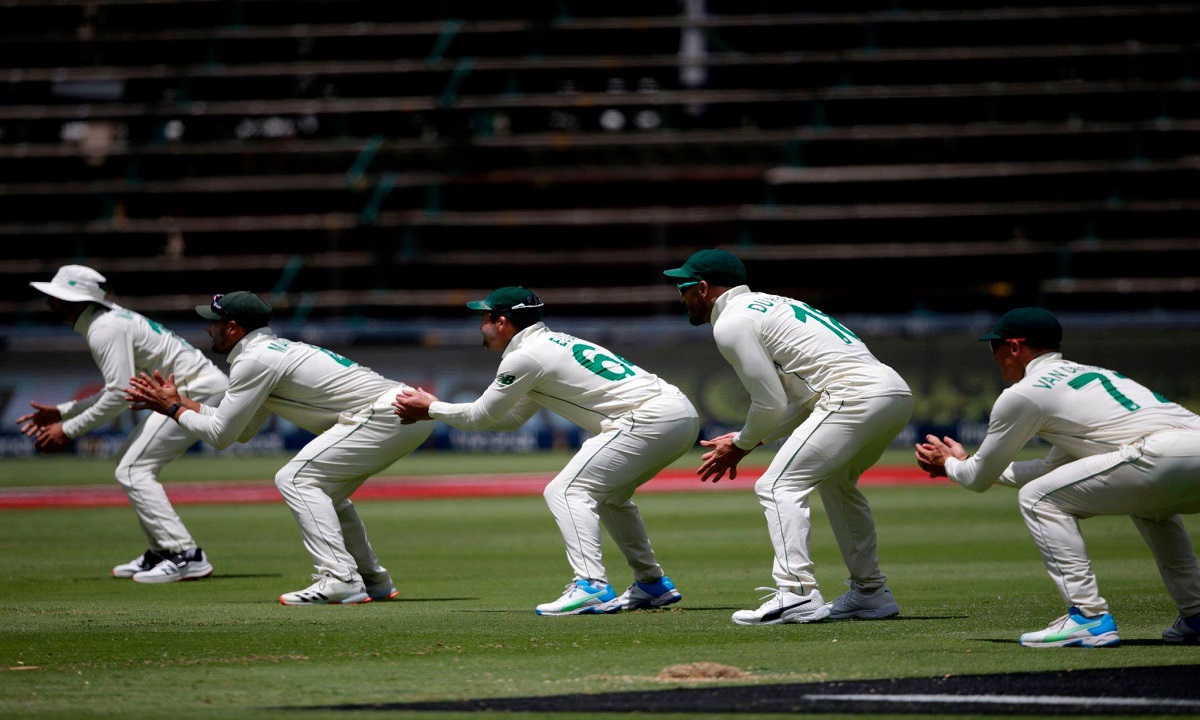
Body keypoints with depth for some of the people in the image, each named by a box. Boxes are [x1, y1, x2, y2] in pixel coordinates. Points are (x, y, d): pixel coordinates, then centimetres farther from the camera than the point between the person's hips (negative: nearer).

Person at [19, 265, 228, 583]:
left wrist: (70, 429, -14)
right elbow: (117, 390, 20)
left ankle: (187, 557, -20)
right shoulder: (108, 319, 16)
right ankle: (161, 552, 20)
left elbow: (120, 394, -21)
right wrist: (62, 412, 17)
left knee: (132, 470, -13)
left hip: (197, 390, -11)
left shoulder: (105, 329, -16)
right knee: (129, 459, 19)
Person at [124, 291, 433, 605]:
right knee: (321, 490, 23)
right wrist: (179, 401, 28)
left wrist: (174, 410, 10)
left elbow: (220, 435, -5)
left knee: (295, 479, -11)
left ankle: (340, 580, -19)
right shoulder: (276, 349, 22)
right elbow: (243, 431, 29)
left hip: (385, 415, -10)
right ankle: (373, 580, 24)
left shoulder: (255, 359, -8)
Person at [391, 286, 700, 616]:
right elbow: (511, 419, 33)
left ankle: (592, 587, -22)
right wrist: (435, 411, 31)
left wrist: (431, 408, 20)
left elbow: (480, 417, 4)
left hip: (651, 420, -10)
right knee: (608, 496, 27)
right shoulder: (553, 343, 25)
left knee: (566, 491, -9)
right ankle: (652, 584, 27)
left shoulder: (525, 357, -5)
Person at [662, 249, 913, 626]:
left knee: (779, 486, -8)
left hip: (856, 396, -10)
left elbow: (771, 404, -3)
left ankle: (797, 595, -21)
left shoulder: (731, 324, 0)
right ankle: (870, 592, 28)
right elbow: (802, 401, 26)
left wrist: (740, 446, 14)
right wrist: (750, 440, 23)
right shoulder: (771, 305, 29)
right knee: (835, 482, 29)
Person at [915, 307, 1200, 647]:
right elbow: (1055, 466, 45)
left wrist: (950, 463, 40)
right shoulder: (1091, 373, 33)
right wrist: (963, 463, 50)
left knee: (1038, 498, 3)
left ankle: (1090, 617, -6)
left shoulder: (1024, 393, 8)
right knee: (1149, 500, 39)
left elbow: (979, 479, 17)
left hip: (1166, 458, -8)